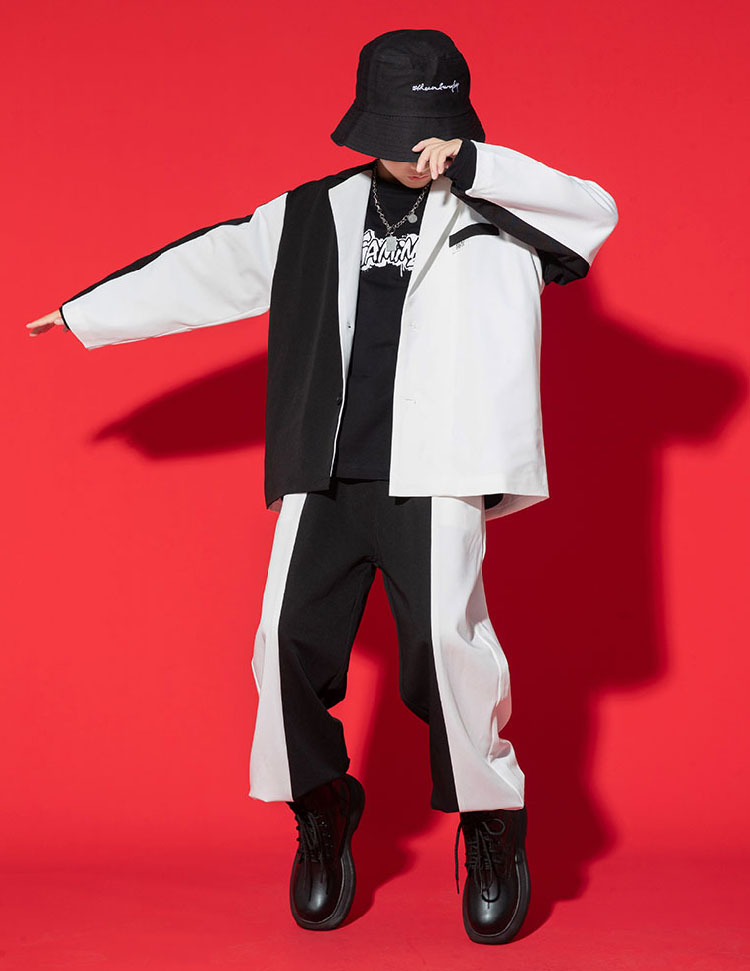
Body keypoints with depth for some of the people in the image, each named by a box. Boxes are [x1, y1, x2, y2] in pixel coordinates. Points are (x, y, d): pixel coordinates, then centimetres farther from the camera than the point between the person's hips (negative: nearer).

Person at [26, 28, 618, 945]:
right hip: (325, 472, 4)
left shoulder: (498, 211, 7)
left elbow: (596, 210, -8)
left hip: (429, 469, -3)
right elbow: (209, 264, 23)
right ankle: (322, 815, 20)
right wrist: (87, 311, 30)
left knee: (447, 640, -14)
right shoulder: (316, 215, 16)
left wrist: (467, 164, -16)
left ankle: (491, 832, 8)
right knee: (292, 640, -3)